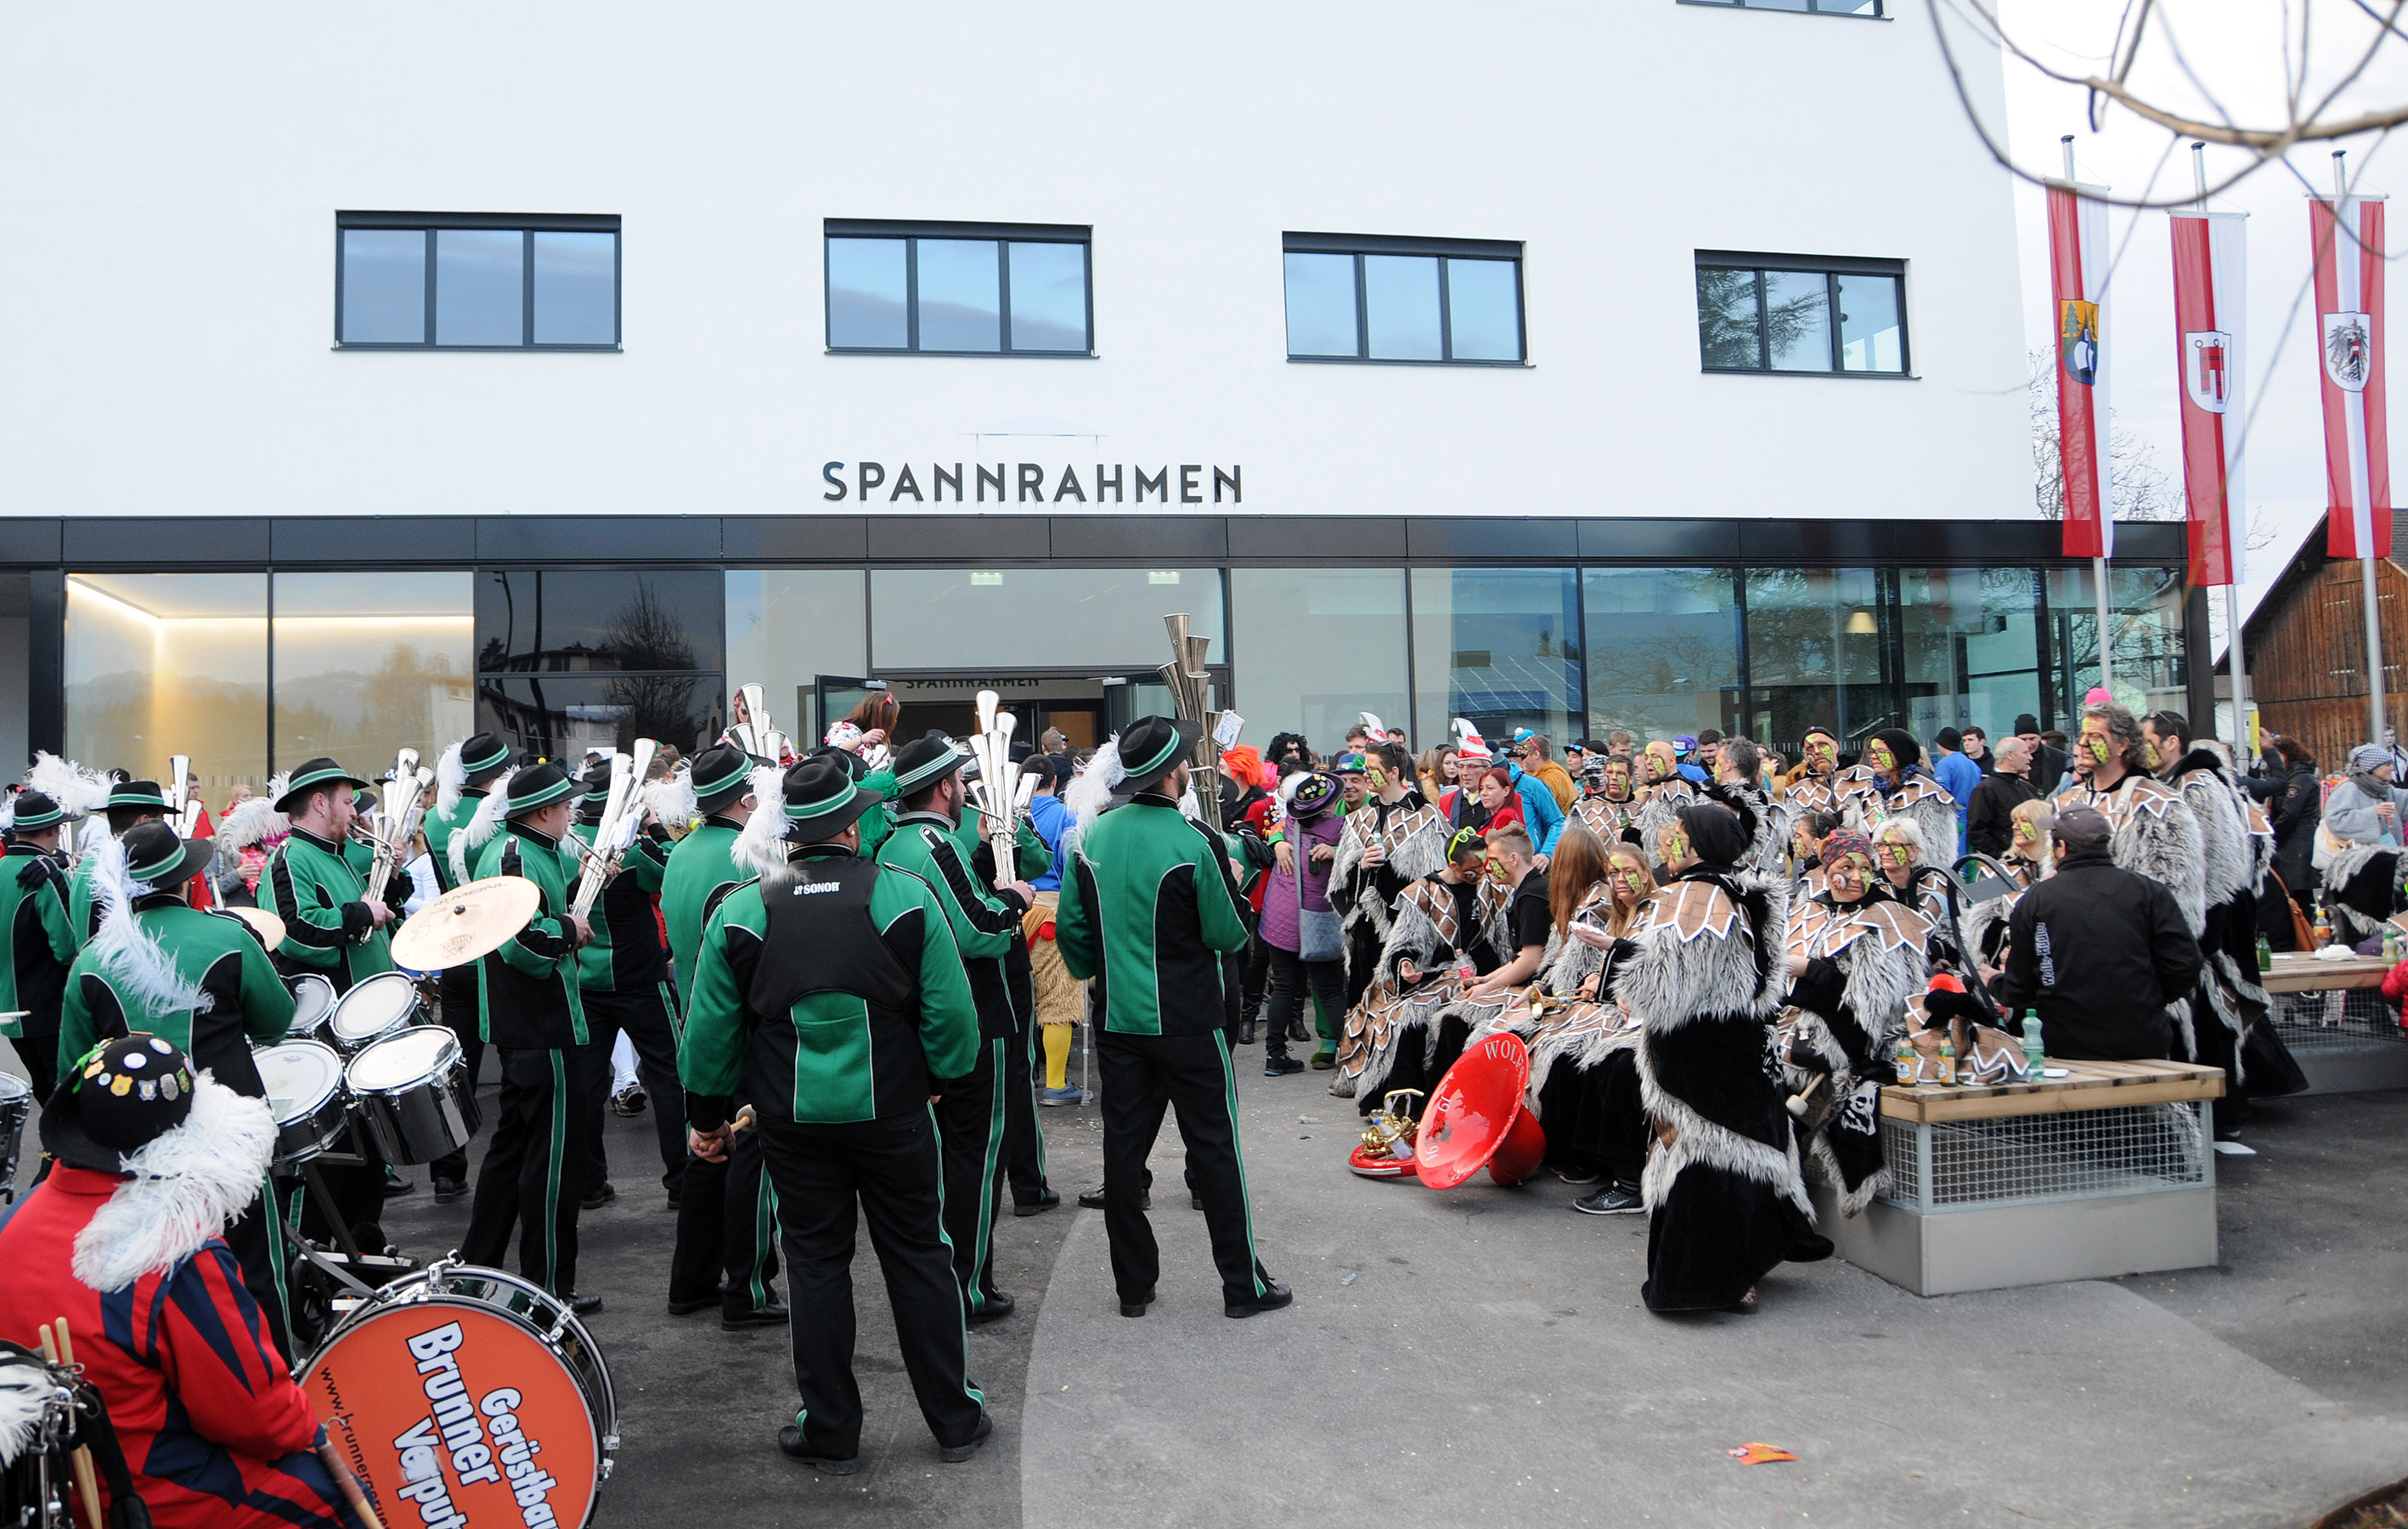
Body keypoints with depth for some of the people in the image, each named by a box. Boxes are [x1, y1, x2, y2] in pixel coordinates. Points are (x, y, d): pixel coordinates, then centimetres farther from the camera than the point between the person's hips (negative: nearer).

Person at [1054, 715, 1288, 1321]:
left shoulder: (1090, 838, 0)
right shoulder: (1195, 844, -16)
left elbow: (1072, 928, 6)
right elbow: (1230, 935, -11)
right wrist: (1226, 890, 9)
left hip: (1118, 1021, 5)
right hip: (1188, 1022, -4)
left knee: (1124, 1149, 11)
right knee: (1214, 1148, 5)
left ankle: (1133, 1285, 19)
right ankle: (1243, 1284, 14)